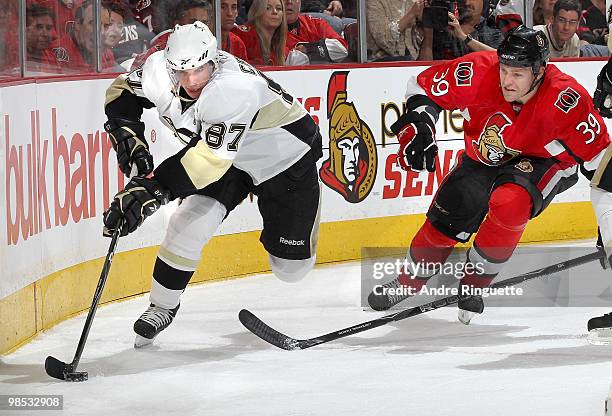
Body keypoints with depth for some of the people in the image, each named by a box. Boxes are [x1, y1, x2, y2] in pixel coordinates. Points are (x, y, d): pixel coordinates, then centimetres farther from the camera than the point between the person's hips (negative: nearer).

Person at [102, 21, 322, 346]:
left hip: (287, 157, -5)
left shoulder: (235, 86, -42)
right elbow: (122, 91, -1)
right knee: (189, 223, -17)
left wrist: (151, 191, -55)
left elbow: (210, 158, -49)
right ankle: (163, 306, 3)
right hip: (231, 161, 5)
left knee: (291, 266, 1)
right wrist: (129, 140, -19)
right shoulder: (161, 69, -22)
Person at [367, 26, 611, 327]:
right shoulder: (478, 73, -30)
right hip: (484, 156, 3)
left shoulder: (565, 100, -36)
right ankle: (408, 281, 30)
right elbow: (425, 86, -10)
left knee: (508, 202, -32)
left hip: (544, 161, -3)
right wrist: (418, 124, -26)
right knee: (445, 219, 0)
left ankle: (474, 283, -9)